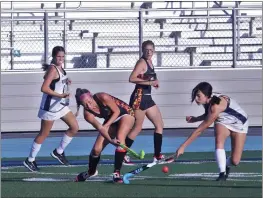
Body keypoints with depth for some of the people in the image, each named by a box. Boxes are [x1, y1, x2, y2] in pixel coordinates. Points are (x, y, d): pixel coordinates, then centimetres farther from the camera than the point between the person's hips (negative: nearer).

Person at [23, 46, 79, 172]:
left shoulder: (60, 68, 7)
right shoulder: (53, 69, -20)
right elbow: (44, 88, -28)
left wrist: (65, 81, 5)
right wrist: (60, 95, -32)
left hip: (61, 105, 9)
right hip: (50, 107, -9)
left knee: (74, 127, 8)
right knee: (44, 134, 1)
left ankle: (58, 152, 21)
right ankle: (30, 160, 13)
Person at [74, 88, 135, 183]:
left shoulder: (102, 97, -33)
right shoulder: (88, 114, -21)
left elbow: (117, 111, -22)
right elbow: (100, 128, -26)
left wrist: (106, 126, -25)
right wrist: (110, 140, -42)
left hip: (125, 113, -4)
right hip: (110, 121, 4)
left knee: (120, 138, -31)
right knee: (96, 149, -2)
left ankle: (117, 173, -26)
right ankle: (91, 172, 29)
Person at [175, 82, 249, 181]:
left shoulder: (216, 106, -40)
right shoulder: (208, 101, -16)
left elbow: (200, 130, -38)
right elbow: (209, 115, 9)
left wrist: (183, 146, -36)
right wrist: (195, 119, -10)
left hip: (239, 124, -6)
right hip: (223, 122, 6)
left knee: (235, 161, -9)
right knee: (219, 140, -29)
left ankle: (226, 165, 27)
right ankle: (222, 173, -20)